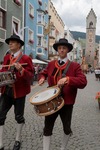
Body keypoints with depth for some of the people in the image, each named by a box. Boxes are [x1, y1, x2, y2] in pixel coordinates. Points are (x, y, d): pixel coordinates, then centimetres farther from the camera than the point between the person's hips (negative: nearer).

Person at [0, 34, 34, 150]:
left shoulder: (26, 59, -9)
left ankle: (17, 141, 35)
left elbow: (30, 76, -13)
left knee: (19, 116, 11)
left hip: (19, 92, -5)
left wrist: (21, 69, -29)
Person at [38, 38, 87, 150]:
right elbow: (43, 73, 21)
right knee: (47, 128, 6)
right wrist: (42, 78, -3)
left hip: (66, 103, -1)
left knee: (67, 128, 15)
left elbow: (83, 82, -17)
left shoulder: (75, 66, -7)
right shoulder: (51, 64, 4)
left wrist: (67, 79, -31)